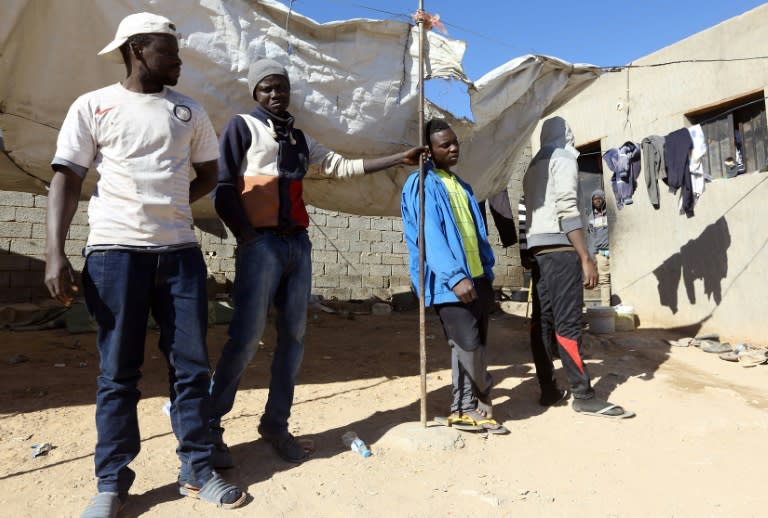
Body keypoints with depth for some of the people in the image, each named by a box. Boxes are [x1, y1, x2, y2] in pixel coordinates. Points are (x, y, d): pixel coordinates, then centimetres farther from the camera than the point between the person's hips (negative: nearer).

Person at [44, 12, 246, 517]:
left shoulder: (189, 111, 13)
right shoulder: (93, 106, 4)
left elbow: (209, 174, 19)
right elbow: (67, 179, -1)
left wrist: (166, 206, 4)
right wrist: (55, 253, -12)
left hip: (181, 250, 3)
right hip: (115, 250, -3)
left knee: (192, 366, 5)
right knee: (118, 373, 3)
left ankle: (198, 471, 18)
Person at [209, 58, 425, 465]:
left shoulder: (299, 138, 23)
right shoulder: (242, 127, 4)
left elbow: (342, 166, 22)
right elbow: (223, 188, -4)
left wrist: (401, 158, 21)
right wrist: (248, 237, -14)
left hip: (298, 243, 6)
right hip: (261, 244, -6)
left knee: (294, 334, 5)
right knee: (246, 337, -10)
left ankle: (276, 424, 16)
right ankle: (209, 427, 4)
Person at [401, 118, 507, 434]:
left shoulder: (461, 185, 19)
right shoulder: (422, 184, -6)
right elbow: (430, 236, -17)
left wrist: (488, 271, 16)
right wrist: (455, 276, -25)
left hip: (477, 277, 8)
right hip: (449, 281, -8)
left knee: (471, 345, 9)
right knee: (469, 344, -9)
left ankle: (465, 410, 20)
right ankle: (482, 404, 12)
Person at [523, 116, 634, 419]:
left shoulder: (533, 167, 22)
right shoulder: (564, 159, -2)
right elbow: (567, 211, -14)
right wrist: (586, 258, -18)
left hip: (537, 248, 8)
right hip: (559, 248, -8)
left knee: (543, 320, 6)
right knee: (567, 322, -9)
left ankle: (548, 390, 11)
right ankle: (584, 396, -5)